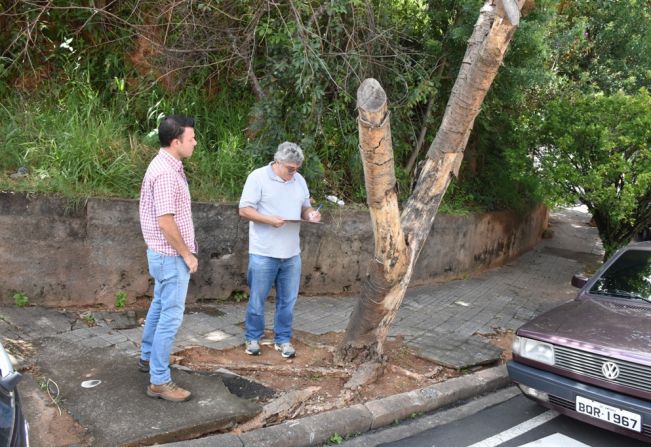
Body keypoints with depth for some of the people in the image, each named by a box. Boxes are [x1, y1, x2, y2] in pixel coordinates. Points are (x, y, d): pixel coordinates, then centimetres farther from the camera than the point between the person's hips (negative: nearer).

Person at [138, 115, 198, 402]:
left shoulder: (169, 166, 10)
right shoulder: (165, 173, -22)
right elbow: (165, 221, -25)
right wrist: (187, 254, -17)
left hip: (165, 254, 11)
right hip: (171, 256, -11)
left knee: (160, 306, 23)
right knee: (170, 316, -4)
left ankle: (148, 357, 40)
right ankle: (159, 381, 4)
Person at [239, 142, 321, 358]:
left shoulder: (299, 180, 9)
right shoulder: (258, 177, -8)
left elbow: (304, 207, 17)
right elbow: (244, 210, -11)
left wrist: (311, 214, -7)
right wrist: (270, 220, -23)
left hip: (292, 253, 5)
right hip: (263, 253, -5)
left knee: (287, 300, 12)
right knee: (257, 299, 8)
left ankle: (283, 339, 26)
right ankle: (252, 338, 25)